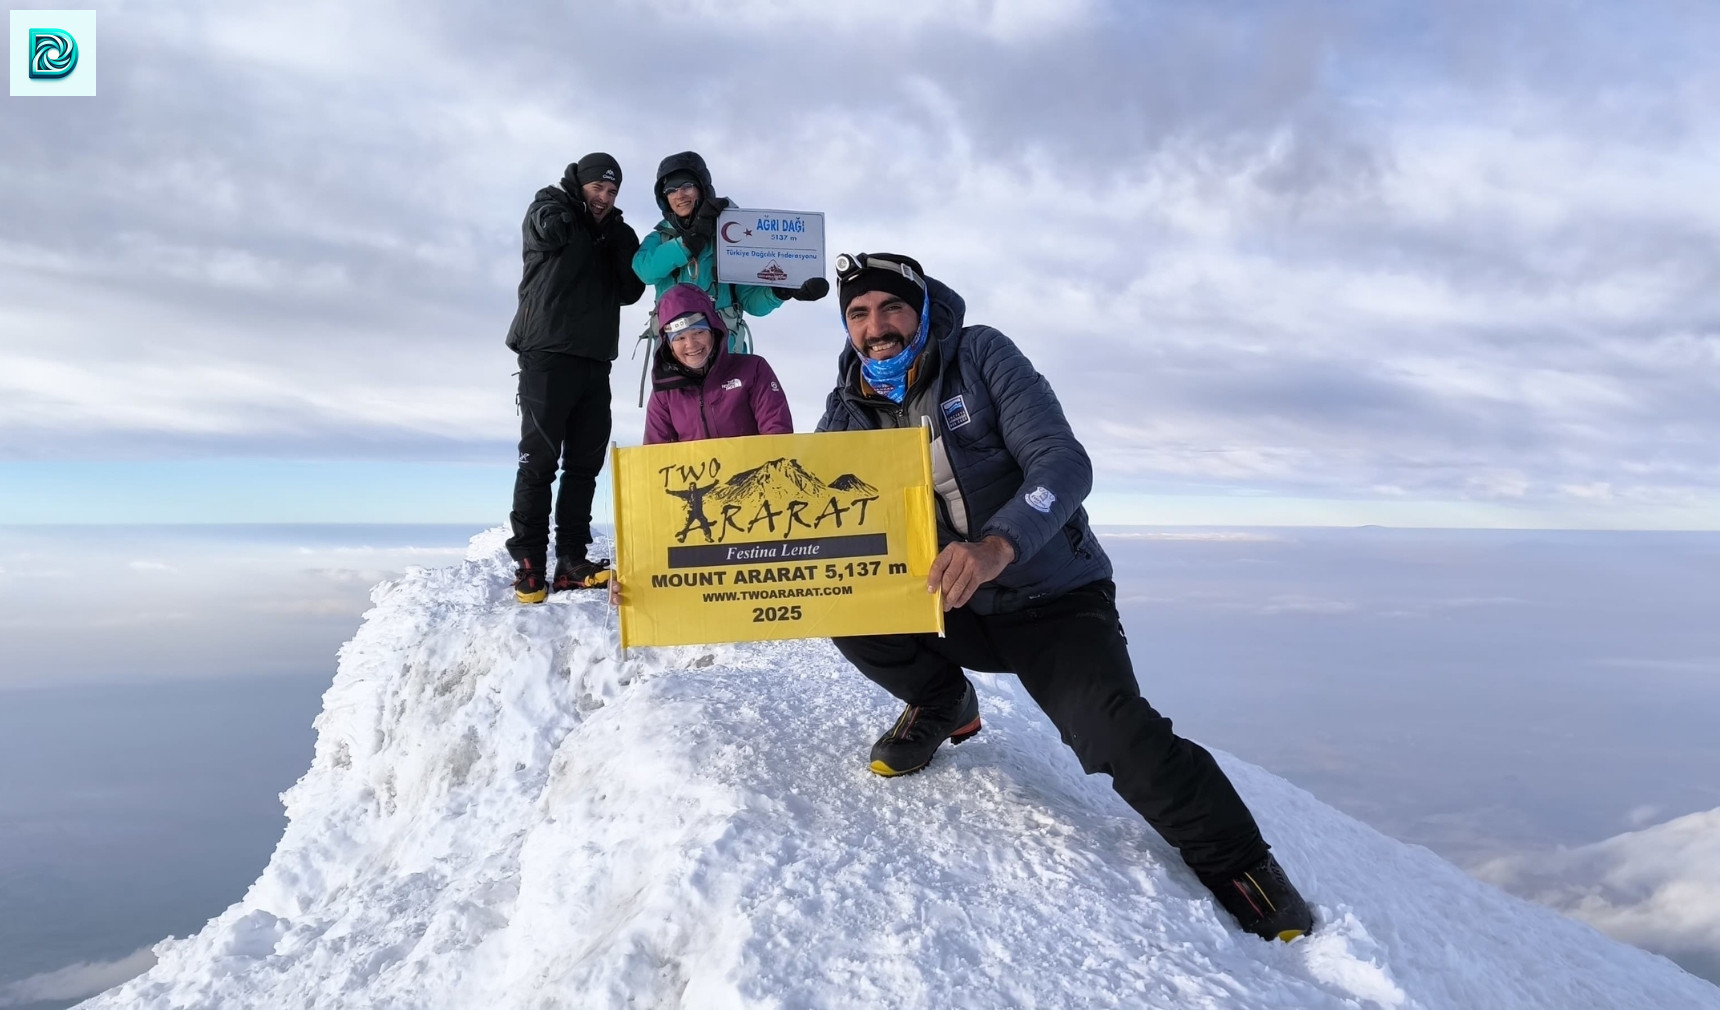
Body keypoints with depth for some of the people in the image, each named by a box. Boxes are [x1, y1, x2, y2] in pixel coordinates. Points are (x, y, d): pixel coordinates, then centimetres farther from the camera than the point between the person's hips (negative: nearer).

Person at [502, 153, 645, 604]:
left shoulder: (613, 235, 21)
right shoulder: (549, 209, 7)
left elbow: (631, 291, 9)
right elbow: (555, 231, -17)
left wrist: (621, 237, -1)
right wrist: (577, 200, 3)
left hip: (595, 362, 6)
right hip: (548, 355, -6)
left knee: (585, 463, 3)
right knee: (539, 460, -8)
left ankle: (571, 561, 7)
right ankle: (528, 563, -6)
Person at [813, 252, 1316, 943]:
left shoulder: (981, 357, -10)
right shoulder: (850, 404, 2)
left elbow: (1063, 464, -20)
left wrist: (999, 545, -39)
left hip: (1052, 600, -4)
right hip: (946, 608, 4)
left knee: (1111, 731, -26)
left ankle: (1236, 863, -2)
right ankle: (942, 702, 7)